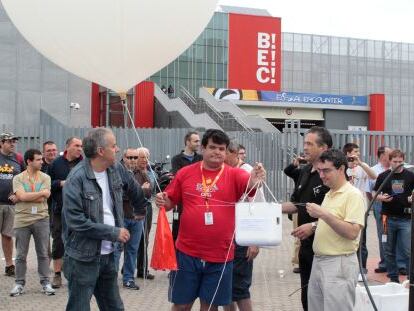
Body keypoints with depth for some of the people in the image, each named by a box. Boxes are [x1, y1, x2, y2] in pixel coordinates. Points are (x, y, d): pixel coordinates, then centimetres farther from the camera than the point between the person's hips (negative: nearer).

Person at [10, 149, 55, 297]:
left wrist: (26, 196, -10)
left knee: (43, 253, 6)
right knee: (21, 255, 8)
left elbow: (42, 199, -10)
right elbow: (22, 196, -16)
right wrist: (42, 192, -11)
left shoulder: (45, 177, 2)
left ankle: (45, 282, 15)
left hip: (41, 219, 1)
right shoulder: (18, 178, 1)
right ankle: (19, 283, 19)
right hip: (22, 220, 0)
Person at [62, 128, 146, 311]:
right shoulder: (77, 179, -18)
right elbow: (76, 221, -23)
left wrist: (139, 210, 37)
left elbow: (133, 188, 24)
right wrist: (113, 232, -19)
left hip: (108, 254, 7)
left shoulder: (116, 169, 2)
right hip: (83, 258, -6)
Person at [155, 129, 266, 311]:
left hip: (220, 255, 0)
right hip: (187, 253, 1)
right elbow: (170, 203, 10)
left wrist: (255, 180, -44)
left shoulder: (234, 174, -2)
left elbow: (250, 184, -22)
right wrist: (163, 201, -12)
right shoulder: (185, 173, 2)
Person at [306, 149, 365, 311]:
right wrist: (312, 226, 7)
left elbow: (352, 232, -22)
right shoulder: (329, 195, 15)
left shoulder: (353, 195, -12)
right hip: (318, 261, 9)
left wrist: (323, 214, -24)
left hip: (339, 264, -8)